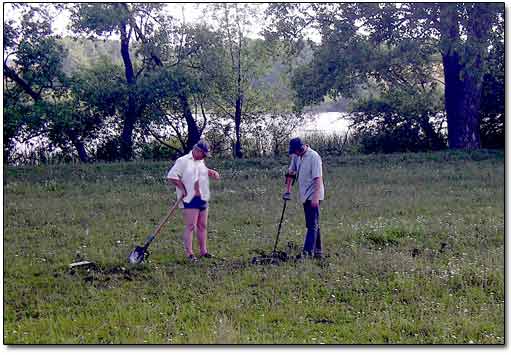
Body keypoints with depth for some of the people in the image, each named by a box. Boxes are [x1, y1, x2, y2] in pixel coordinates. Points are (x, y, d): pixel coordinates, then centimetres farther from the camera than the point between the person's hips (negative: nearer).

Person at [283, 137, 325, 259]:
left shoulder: (314, 157, -17)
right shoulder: (296, 156, 8)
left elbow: (318, 178, -21)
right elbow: (291, 173, 20)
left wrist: (315, 197, -27)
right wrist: (288, 191, 16)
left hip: (313, 196, -8)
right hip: (305, 195, 8)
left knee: (312, 225, -11)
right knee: (313, 224, 13)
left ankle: (307, 251, -17)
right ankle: (318, 251, 20)